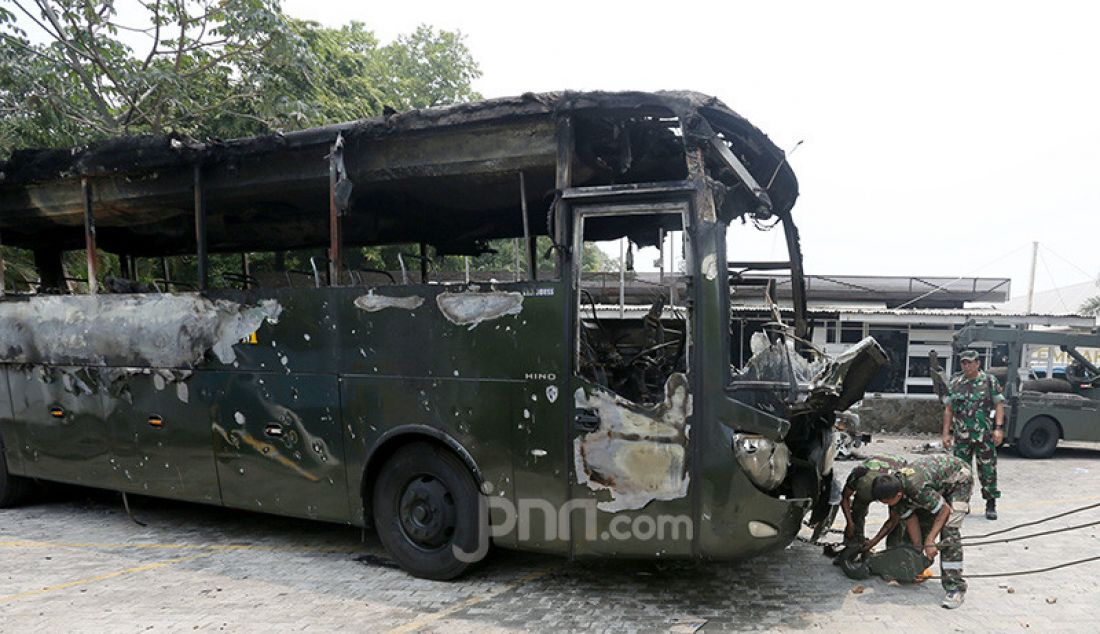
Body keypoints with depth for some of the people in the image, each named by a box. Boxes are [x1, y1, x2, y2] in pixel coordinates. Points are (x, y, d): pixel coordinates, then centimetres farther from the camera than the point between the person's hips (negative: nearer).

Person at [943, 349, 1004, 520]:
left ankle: (991, 505, 15)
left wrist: (998, 428, -13)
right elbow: (949, 409, 9)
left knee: (988, 470, 3)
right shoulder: (955, 383, 8)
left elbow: (999, 406, -2)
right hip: (961, 435, 2)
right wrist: (946, 433, 5)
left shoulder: (990, 381, 1)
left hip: (984, 435, -2)